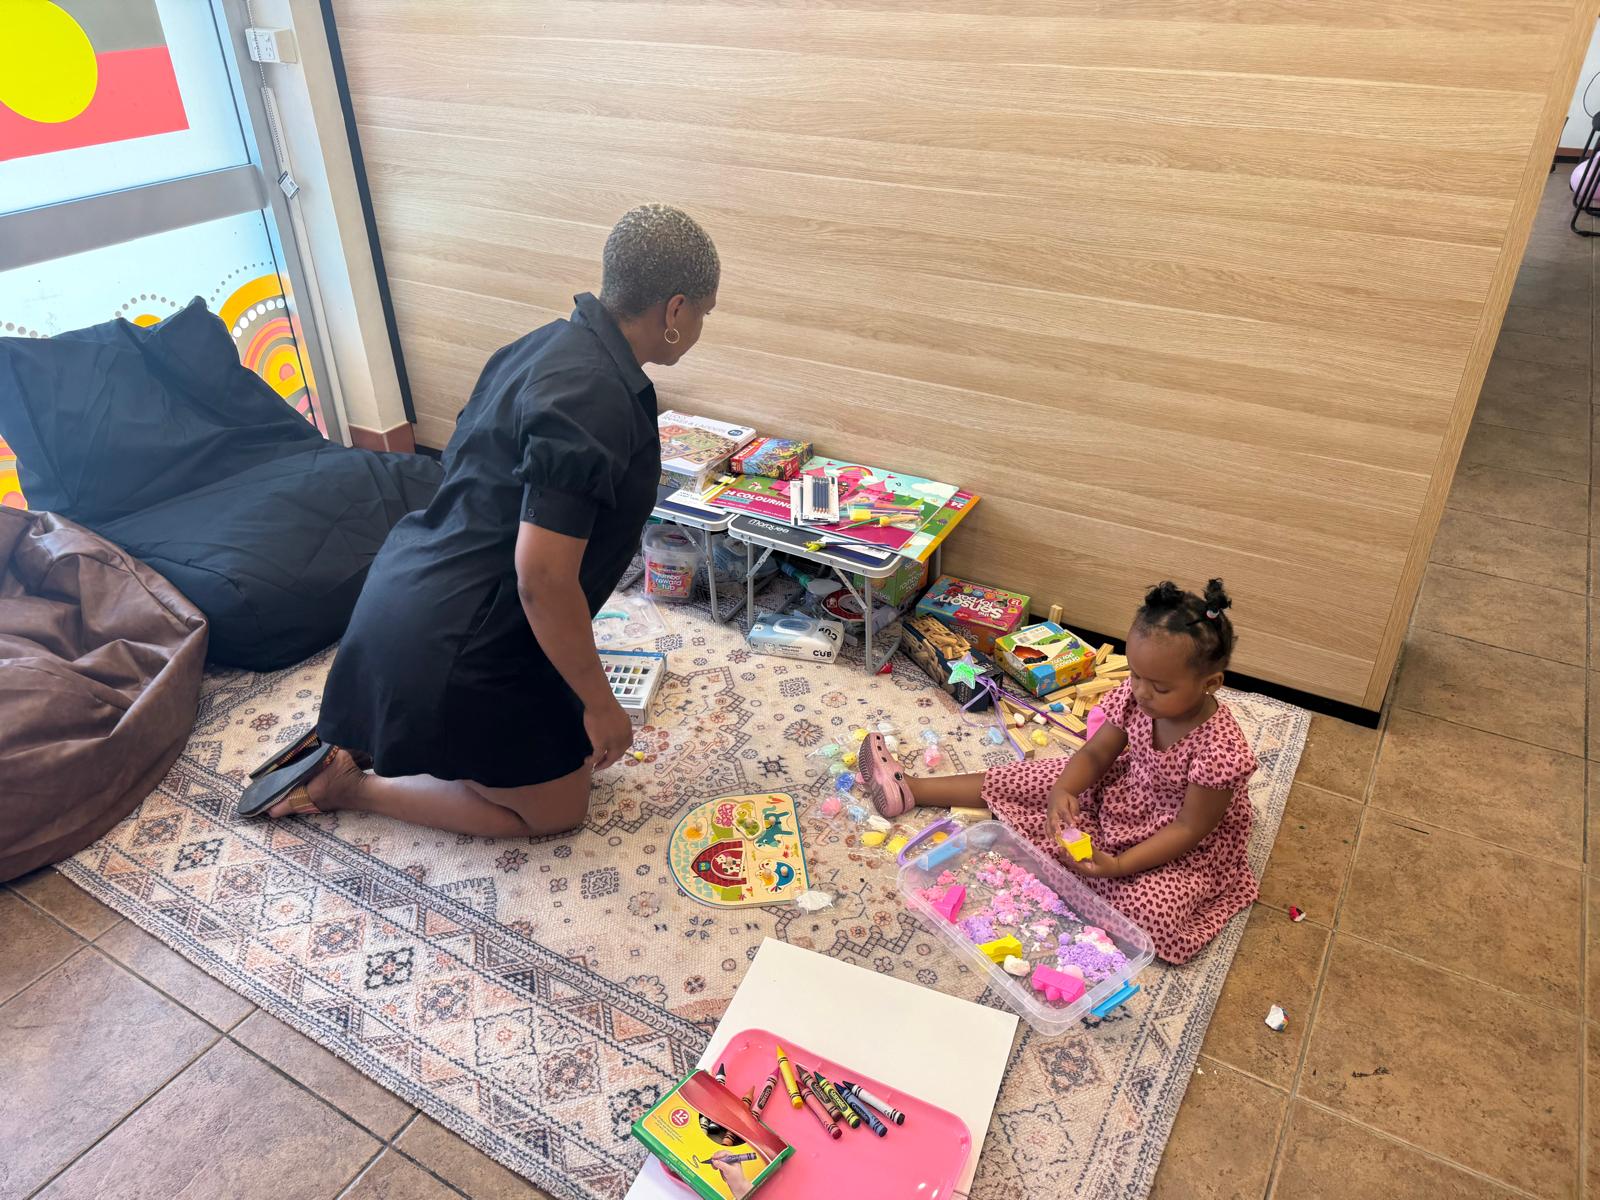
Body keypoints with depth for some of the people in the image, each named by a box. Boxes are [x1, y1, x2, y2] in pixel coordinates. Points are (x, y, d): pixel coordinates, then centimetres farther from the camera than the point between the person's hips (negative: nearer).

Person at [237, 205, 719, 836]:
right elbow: (543, 575, -29)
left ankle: (354, 738, 20)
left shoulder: (543, 344, 4)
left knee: (567, 744, 27)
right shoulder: (597, 400, -26)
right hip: (458, 645, -9)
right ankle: (347, 784, 10)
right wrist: (600, 703, -15)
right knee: (555, 809, 11)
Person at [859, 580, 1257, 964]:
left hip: (1185, 845, -5)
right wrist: (1062, 791, -29)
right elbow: (1095, 753, -9)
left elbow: (1190, 828, -25)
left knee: (1154, 910, -31)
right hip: (1120, 788, 5)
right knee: (1013, 782, 1)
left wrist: (1119, 865, -32)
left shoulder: (1220, 751, -35)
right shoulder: (1136, 696, -19)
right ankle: (908, 789, 14)